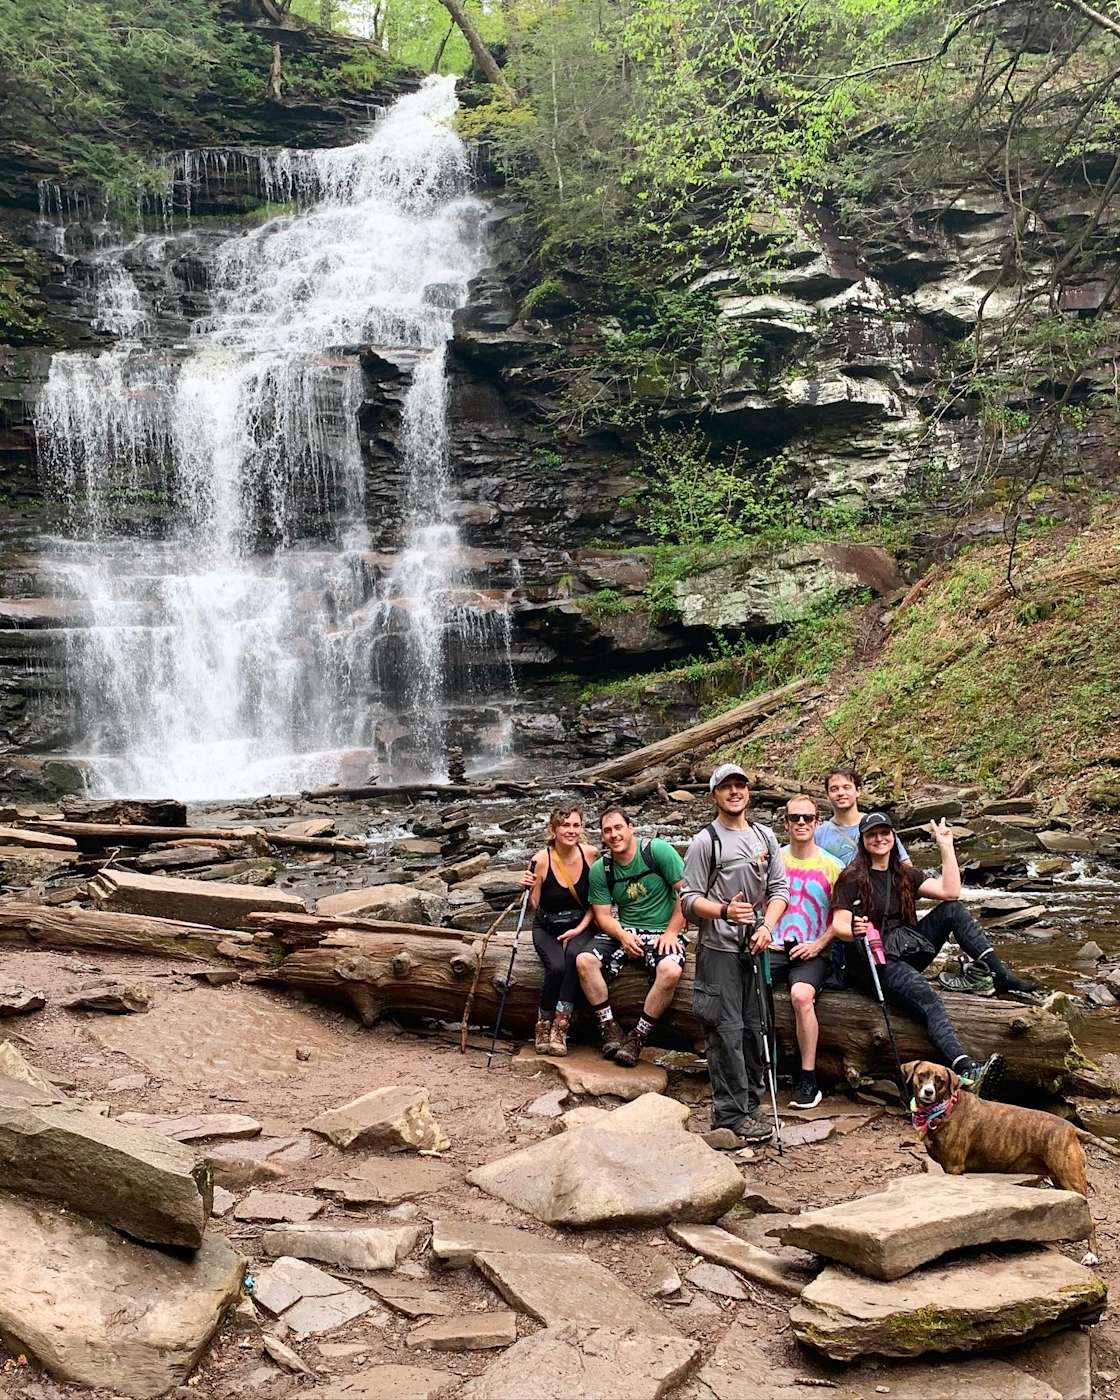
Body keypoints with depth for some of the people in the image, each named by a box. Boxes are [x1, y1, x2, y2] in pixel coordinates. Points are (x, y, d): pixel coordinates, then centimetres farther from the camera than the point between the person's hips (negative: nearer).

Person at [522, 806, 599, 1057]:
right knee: (556, 967, -29)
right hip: (547, 927, -1)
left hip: (580, 925, 1)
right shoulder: (542, 859, -15)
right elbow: (534, 907, -7)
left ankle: (560, 1028, -24)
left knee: (575, 955, -32)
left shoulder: (590, 854, -9)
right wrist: (529, 889, -27)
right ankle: (542, 1027, -7)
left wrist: (580, 928, -10)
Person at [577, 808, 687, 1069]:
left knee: (671, 970, -35)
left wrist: (671, 932, -13)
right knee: (584, 961, -22)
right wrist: (623, 936, -18)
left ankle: (638, 1038, -18)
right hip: (623, 931, 4)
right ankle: (609, 1029, -9)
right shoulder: (600, 869, 1)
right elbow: (603, 915, 2)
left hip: (663, 932, -3)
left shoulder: (658, 851, -10)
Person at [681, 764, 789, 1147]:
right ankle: (731, 1116, 0)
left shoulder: (765, 837, 12)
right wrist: (724, 910, -25)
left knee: (754, 1029, 11)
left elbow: (780, 889, 11)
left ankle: (749, 1105, 22)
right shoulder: (704, 842, -4)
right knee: (726, 1032, -5)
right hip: (719, 950, -5)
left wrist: (766, 927, -5)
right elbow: (689, 900, -7)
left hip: (756, 947, 5)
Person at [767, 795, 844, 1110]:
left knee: (801, 994, -33)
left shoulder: (831, 866, 4)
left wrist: (818, 944, -9)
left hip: (813, 952, -2)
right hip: (775, 948, 2)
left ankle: (808, 1080, -21)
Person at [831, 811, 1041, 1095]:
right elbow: (838, 925, -11)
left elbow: (950, 892, 1)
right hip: (872, 962, -7)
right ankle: (966, 1071, -52)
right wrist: (853, 931, -34)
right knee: (927, 998, -33)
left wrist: (946, 846, 2)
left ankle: (1002, 975, -14)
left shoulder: (905, 875, 15)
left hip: (907, 953, 7)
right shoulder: (852, 879, -2)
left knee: (952, 910, -10)